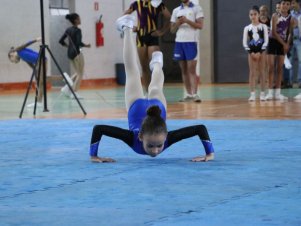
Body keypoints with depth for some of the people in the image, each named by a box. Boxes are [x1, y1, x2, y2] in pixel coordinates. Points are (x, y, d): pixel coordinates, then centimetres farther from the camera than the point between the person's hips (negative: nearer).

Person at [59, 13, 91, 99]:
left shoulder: (68, 30, 9)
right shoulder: (77, 30, -14)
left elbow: (61, 41, 11)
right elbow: (79, 42, -24)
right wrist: (86, 45, -7)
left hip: (70, 53, 8)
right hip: (77, 53, -8)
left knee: (78, 73, 19)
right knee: (80, 74, 2)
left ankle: (67, 88, 8)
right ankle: (74, 92, -2)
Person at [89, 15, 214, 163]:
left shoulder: (167, 139, -43)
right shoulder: (133, 138, -45)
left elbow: (201, 128, -38)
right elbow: (99, 128, -43)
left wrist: (210, 154, -38)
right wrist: (94, 156, -41)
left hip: (157, 106, 0)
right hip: (137, 106, 0)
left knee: (155, 89, 37)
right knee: (132, 73, 27)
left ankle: (157, 63, 68)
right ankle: (127, 29, 48)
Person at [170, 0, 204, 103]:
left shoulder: (197, 9, 3)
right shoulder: (176, 11, 15)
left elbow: (200, 25, -6)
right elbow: (172, 30, 14)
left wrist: (187, 20, -16)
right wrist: (178, 23, -6)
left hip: (191, 41, -4)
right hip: (179, 42, 4)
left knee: (192, 69, -10)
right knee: (184, 70, 5)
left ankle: (195, 94, -14)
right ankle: (188, 94, 8)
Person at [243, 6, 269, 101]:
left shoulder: (263, 26, 1)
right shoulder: (247, 28, 3)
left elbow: (266, 40, -4)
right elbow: (244, 42, 0)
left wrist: (260, 52, -12)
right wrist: (251, 52, -10)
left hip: (261, 50, -1)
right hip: (251, 51, 1)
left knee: (261, 72, 3)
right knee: (252, 72, -1)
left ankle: (262, 93, 6)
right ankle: (252, 93, -3)